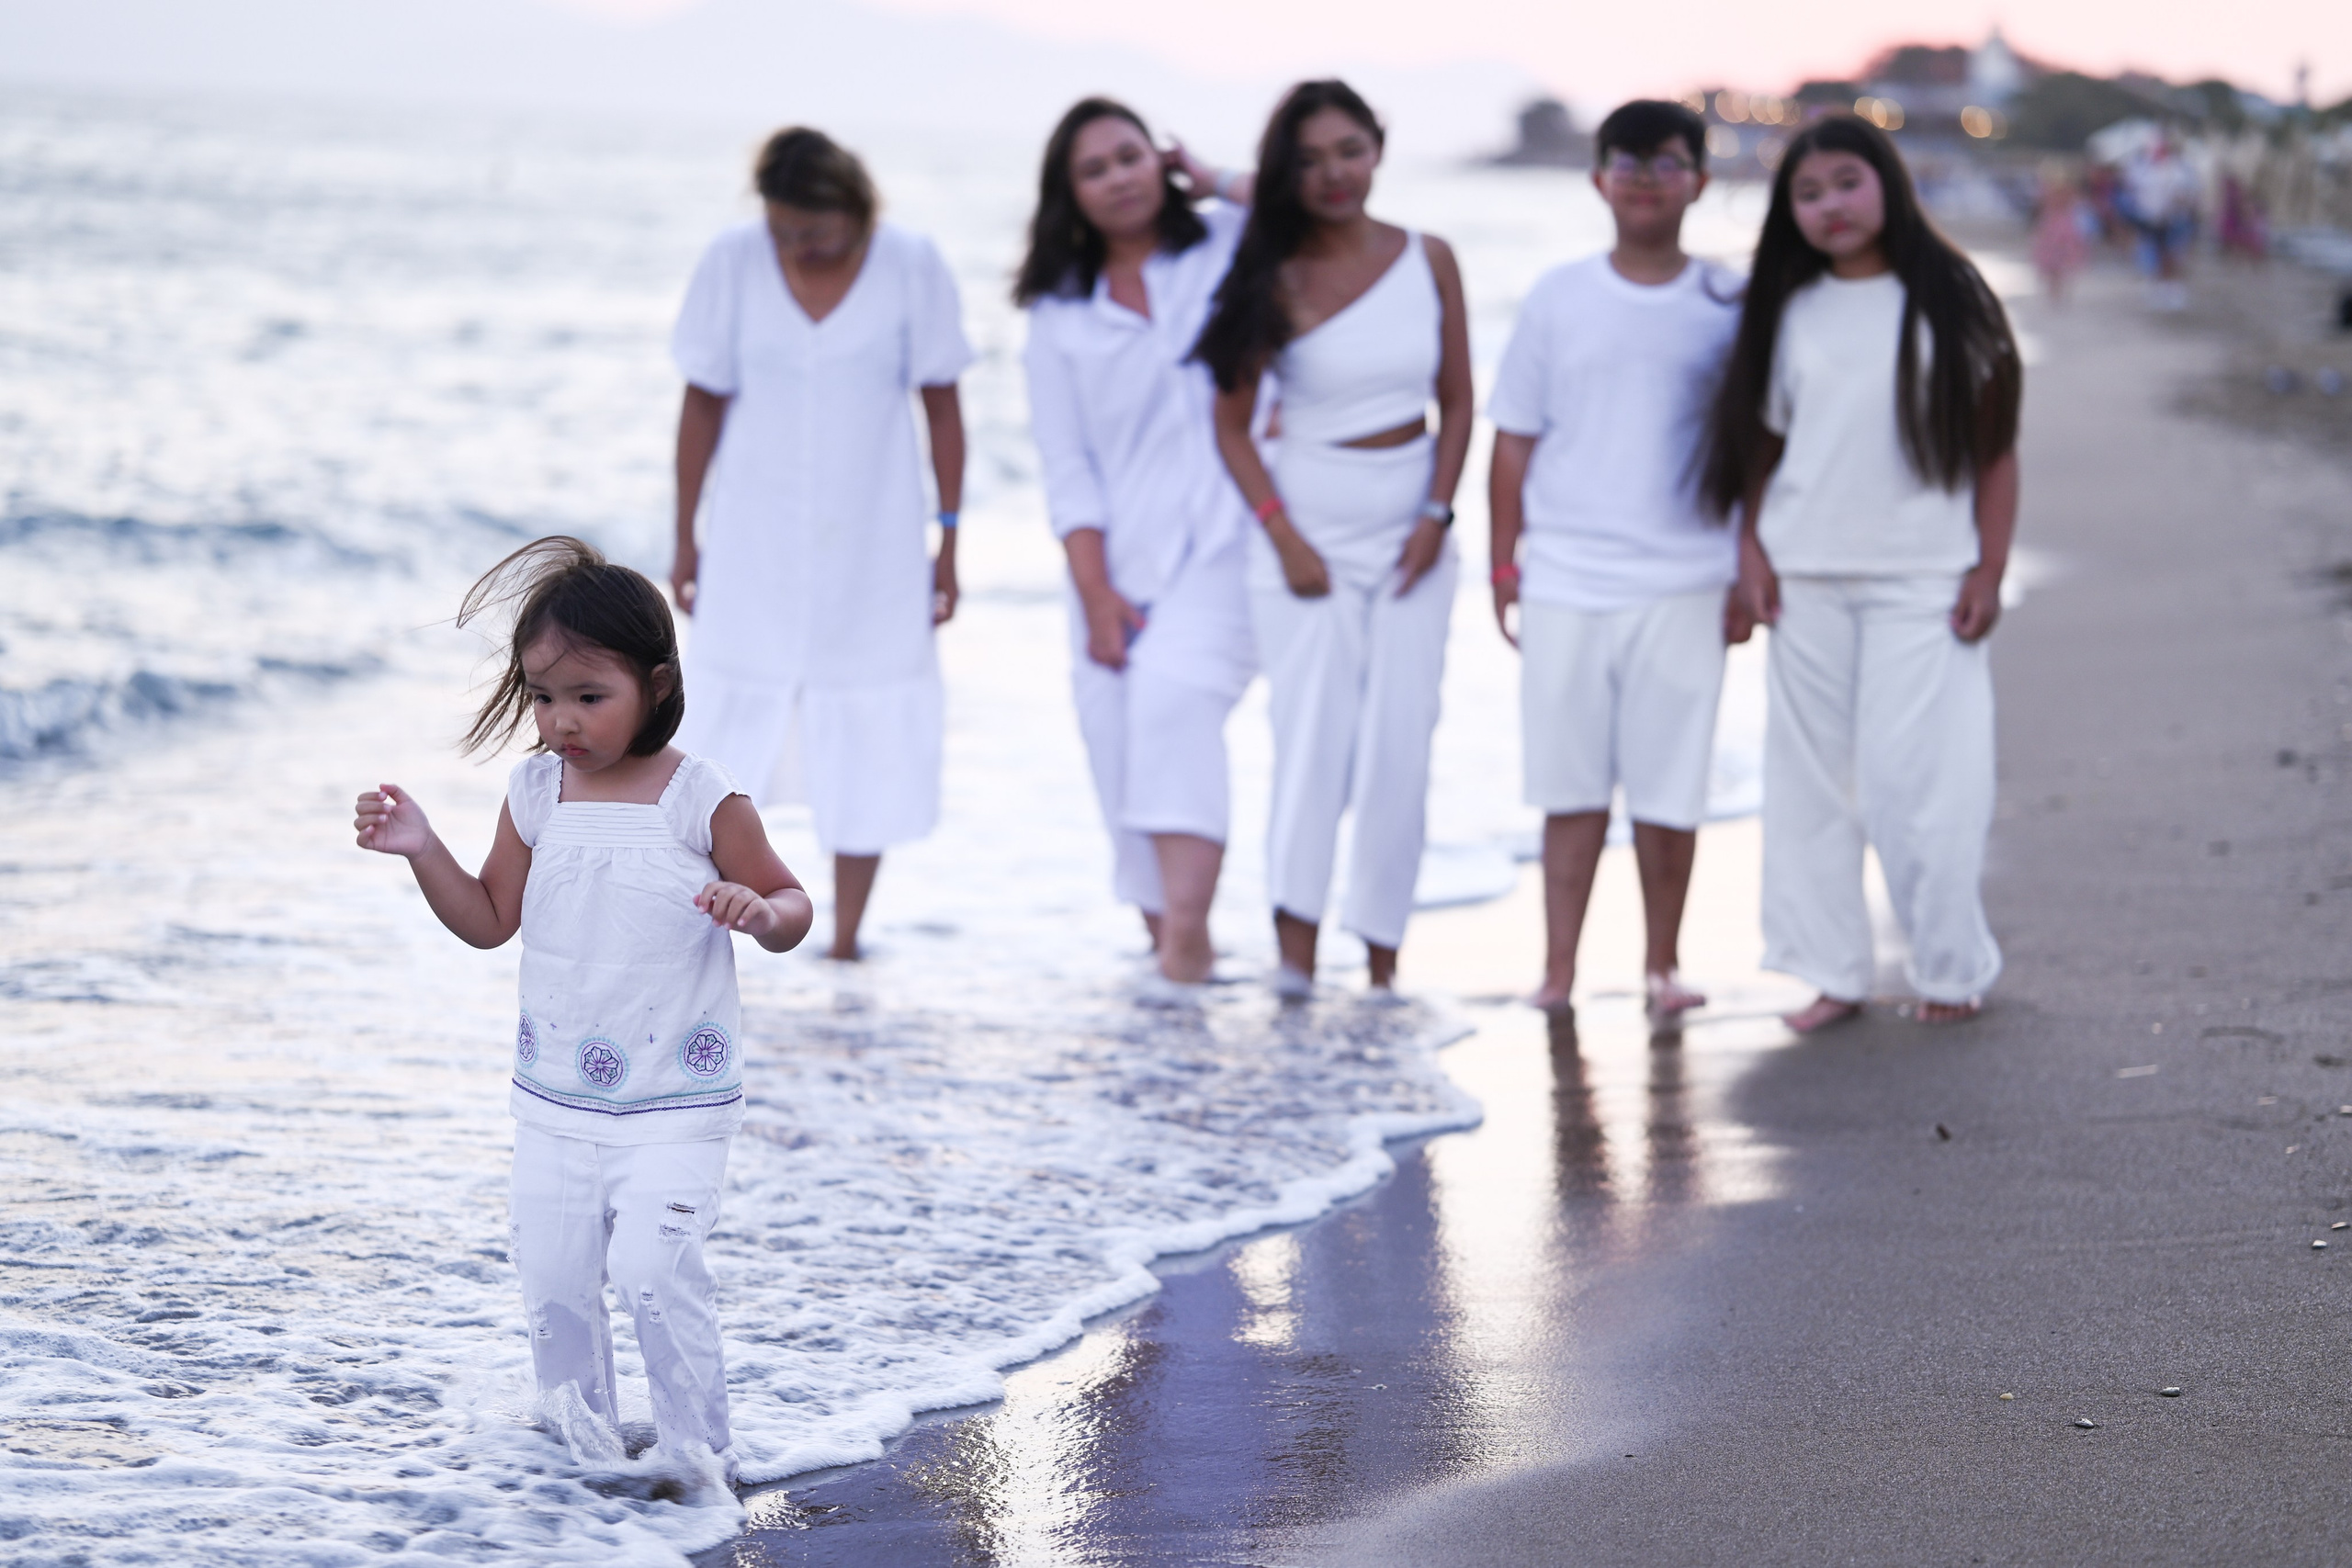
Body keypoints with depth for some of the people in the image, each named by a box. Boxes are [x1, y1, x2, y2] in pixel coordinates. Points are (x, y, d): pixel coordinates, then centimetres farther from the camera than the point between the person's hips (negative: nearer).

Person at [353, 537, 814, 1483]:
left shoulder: (702, 800, -12)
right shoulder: (535, 792, 2)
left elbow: (792, 904, -4)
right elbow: (491, 920, 10)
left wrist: (759, 912, -27)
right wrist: (421, 851, -4)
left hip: (676, 1104, -5)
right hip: (554, 1100, 5)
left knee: (653, 1271, -17)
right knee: (551, 1280, 7)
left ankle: (697, 1458, 0)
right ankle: (581, 1441, 27)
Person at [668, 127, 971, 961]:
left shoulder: (911, 266, -6)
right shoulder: (733, 262, -5)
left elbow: (942, 408, 1)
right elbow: (703, 404, 3)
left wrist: (950, 542, 0)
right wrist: (685, 539, 5)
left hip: (873, 545, 0)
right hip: (754, 541, 0)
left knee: (868, 744, 1)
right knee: (729, 732, -1)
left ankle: (845, 939, 9)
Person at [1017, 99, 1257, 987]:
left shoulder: (1231, 248, 10)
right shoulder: (1060, 317, 12)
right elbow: (1068, 471, 7)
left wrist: (1219, 183, 5)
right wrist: (1095, 595, -5)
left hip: (1222, 539, -3)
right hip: (1118, 558, 3)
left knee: (1173, 698, -26)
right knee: (1119, 746, -3)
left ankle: (1189, 930, -32)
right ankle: (1166, 941, 10)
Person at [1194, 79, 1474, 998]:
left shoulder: (1428, 261, 3)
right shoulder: (1275, 280, -4)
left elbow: (1457, 403, 9)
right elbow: (1232, 422, -2)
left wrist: (1438, 516, -2)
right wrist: (1283, 536, -10)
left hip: (1409, 533, 2)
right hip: (1310, 528, -2)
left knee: (1400, 744, 0)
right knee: (1313, 739, -11)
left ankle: (1383, 950, 8)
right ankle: (1296, 947, -9)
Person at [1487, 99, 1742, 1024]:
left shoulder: (1729, 306, 4)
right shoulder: (1559, 299, 5)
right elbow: (1515, 440, 8)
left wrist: (1751, 568, 5)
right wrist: (1504, 565, 6)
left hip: (1683, 582, 0)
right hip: (1566, 578, 0)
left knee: (1668, 785, 2)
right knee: (1571, 782, 3)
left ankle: (1662, 965, 14)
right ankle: (1558, 970, 7)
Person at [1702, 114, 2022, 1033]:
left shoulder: (1948, 301, 0)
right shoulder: (1792, 312, 8)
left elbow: (1995, 447, 1)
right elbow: (1760, 444, 12)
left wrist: (1989, 570, -4)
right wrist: (1751, 553, 2)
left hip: (1921, 578, -3)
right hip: (1805, 578, 3)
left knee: (1917, 781, -6)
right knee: (1812, 779, 5)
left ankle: (1952, 969, 9)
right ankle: (1831, 973, 14)